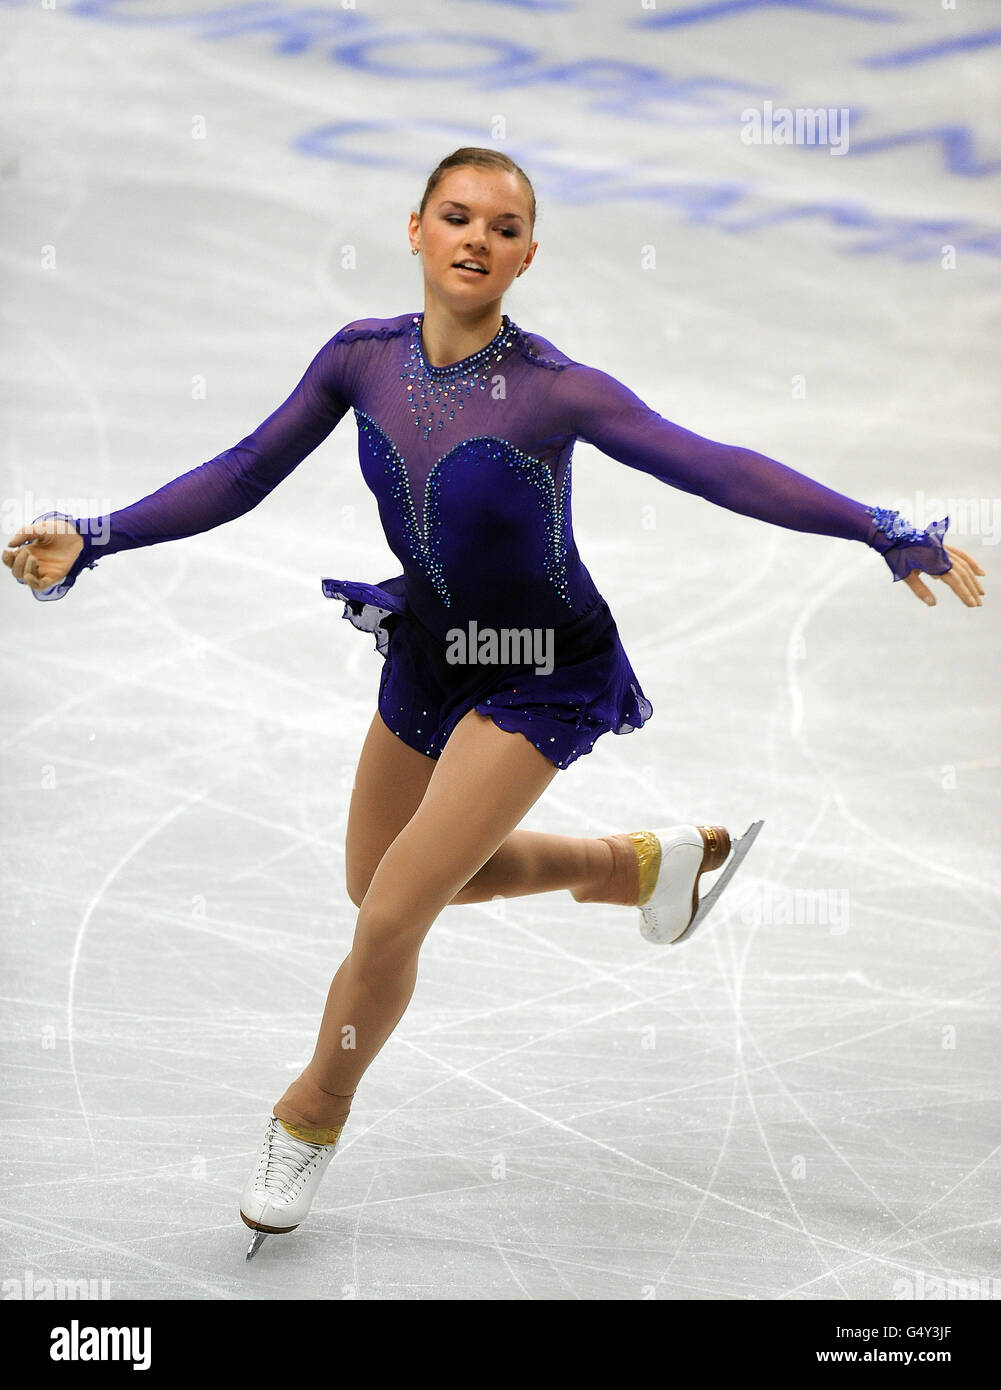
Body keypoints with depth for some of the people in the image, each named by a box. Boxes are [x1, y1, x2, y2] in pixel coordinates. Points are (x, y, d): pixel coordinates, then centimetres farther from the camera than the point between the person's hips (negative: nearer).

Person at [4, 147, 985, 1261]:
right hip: (427, 655, 6)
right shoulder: (364, 357, -14)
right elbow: (242, 476, -5)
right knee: (379, 882, 24)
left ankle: (312, 1118, 20)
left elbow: (717, 468, -32)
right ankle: (640, 865, 42)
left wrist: (887, 534, -40)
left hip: (540, 679, -6)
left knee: (391, 916, -11)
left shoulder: (553, 390, -27)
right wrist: (91, 541, -10)